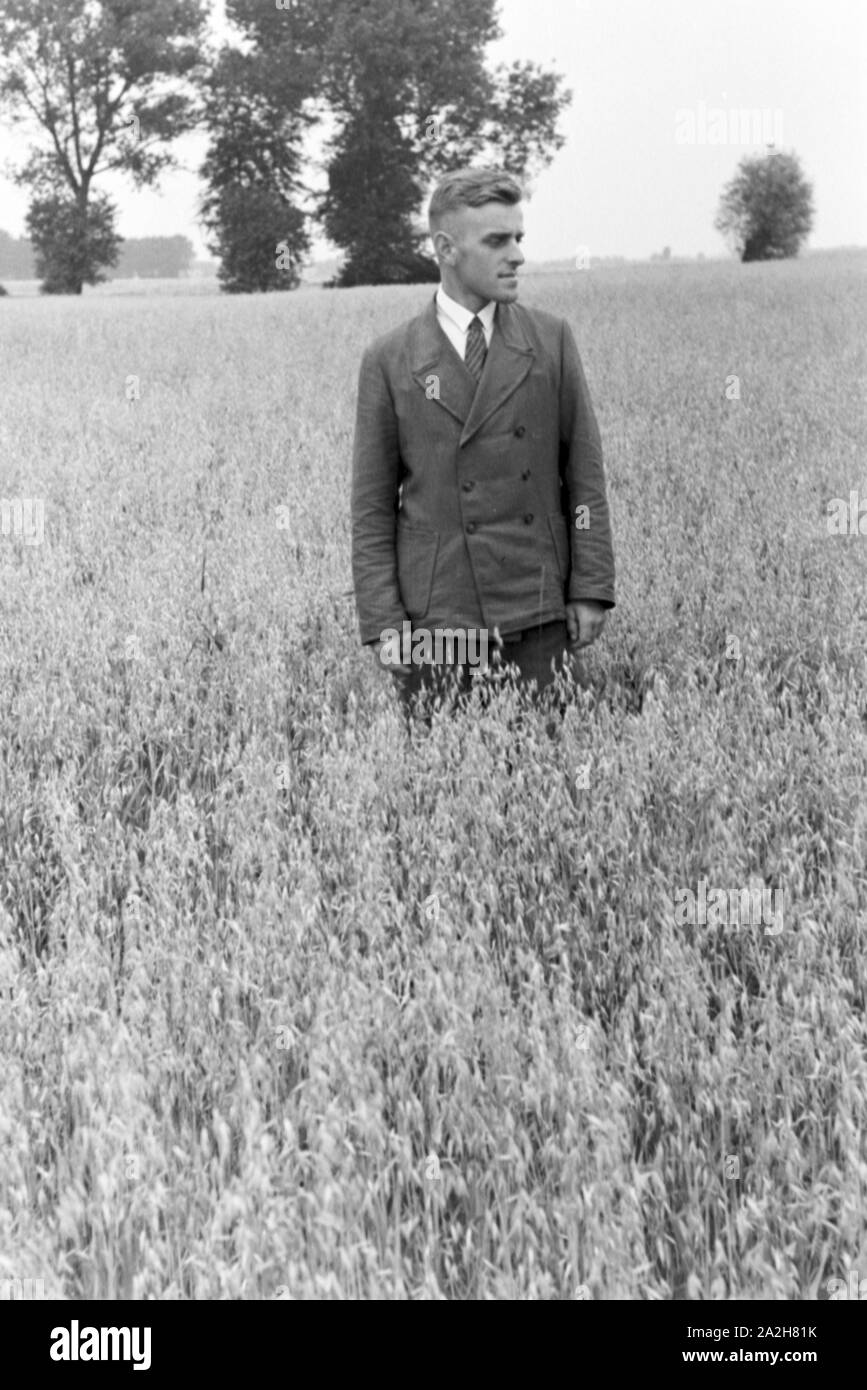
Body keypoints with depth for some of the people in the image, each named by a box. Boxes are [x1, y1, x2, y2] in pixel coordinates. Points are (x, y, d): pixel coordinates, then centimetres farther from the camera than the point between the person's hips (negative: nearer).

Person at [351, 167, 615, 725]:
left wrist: (592, 590, -1)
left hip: (540, 614, 1)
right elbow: (373, 507, 3)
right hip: (435, 617, -1)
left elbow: (584, 472, 6)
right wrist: (383, 622, -4)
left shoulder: (552, 339, 7)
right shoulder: (390, 362, 2)